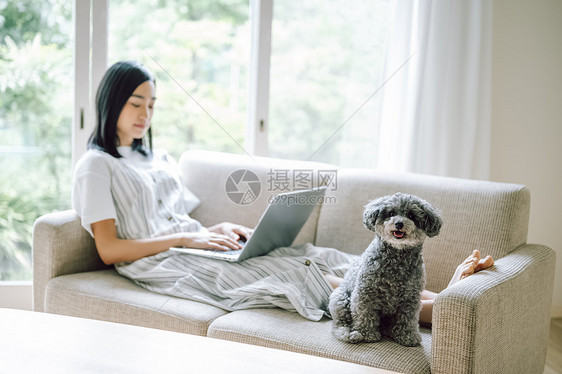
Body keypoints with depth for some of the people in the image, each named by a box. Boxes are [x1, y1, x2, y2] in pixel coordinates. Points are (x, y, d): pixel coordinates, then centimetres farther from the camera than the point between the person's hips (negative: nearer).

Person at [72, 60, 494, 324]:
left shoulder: (160, 159, 24)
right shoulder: (96, 166, 1)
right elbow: (109, 249, -9)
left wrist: (220, 229, 1)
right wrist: (185, 238, -15)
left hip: (193, 249, 7)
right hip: (161, 265, -7)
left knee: (314, 258, -16)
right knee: (291, 273, -26)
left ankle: (440, 296, -30)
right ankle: (435, 310, -35)